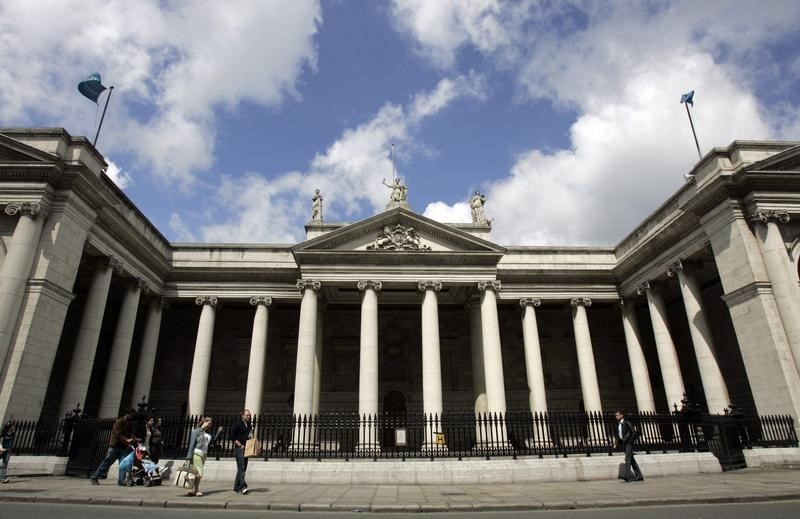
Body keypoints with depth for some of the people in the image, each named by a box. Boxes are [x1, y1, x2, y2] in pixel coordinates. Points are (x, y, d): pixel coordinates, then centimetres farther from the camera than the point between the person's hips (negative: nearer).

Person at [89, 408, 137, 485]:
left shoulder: (130, 424, 15)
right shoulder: (119, 422, -8)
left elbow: (131, 434, 6)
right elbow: (118, 433, -18)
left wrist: (135, 439, -14)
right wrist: (126, 440, -28)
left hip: (124, 447, 6)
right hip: (115, 445, -6)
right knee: (107, 462, 0)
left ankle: (121, 480, -1)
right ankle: (94, 477, 15)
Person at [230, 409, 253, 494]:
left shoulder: (249, 425, 14)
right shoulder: (237, 424, -4)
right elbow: (232, 436, -7)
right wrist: (240, 445, -12)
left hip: (246, 448, 7)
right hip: (239, 448, -7)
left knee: (243, 468, 9)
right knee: (241, 467, -14)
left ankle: (237, 487, 18)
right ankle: (242, 486, -18)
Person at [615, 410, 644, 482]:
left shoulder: (626, 422, -6)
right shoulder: (618, 424, 15)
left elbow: (633, 433, -9)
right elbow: (618, 435, 17)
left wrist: (630, 441, -14)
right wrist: (618, 443, 7)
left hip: (628, 442, -8)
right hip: (623, 443, 8)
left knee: (627, 458, -17)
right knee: (631, 460, 10)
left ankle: (627, 475, -25)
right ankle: (639, 476, 15)